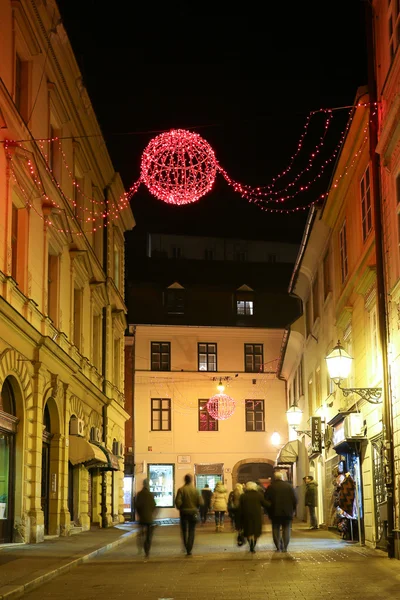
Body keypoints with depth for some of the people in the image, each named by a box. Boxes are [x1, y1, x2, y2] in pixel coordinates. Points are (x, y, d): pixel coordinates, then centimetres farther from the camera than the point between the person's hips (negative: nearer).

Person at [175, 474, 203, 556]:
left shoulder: (181, 490, -10)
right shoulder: (195, 490, -6)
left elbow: (178, 502, -17)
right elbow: (200, 502, -8)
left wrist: (180, 508, 4)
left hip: (184, 512, 0)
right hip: (193, 512, 0)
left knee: (184, 530, 16)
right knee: (191, 531, 6)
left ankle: (186, 547, 16)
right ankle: (189, 549, -1)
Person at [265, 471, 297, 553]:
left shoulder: (270, 487, -4)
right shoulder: (289, 486, -1)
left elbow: (267, 501, -4)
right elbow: (295, 500, 0)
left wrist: (269, 512, 7)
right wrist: (292, 509, 11)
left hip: (275, 513, -1)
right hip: (287, 512, 1)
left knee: (276, 530, 8)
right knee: (286, 530, 7)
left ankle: (278, 547, 4)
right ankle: (285, 547, 1)